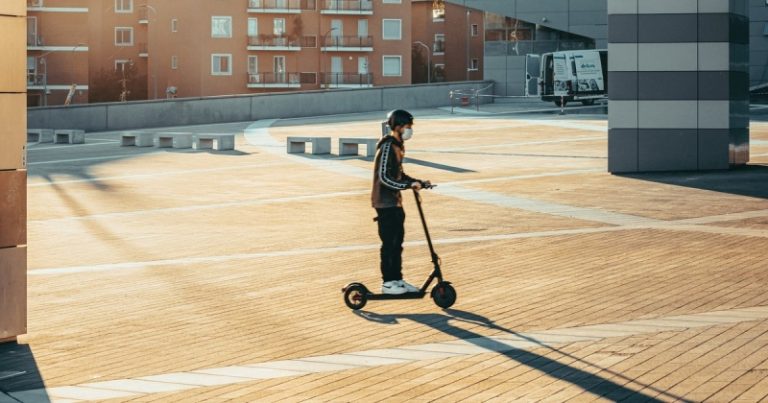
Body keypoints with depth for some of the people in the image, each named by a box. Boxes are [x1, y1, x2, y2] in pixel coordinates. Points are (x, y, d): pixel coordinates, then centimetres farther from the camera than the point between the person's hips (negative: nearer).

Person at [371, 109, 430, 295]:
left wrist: (418, 182, 8)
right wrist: (408, 185, -28)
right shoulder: (387, 147, -18)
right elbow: (384, 177, -24)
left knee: (397, 241, 13)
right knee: (389, 243, -3)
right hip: (385, 202, -9)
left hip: (395, 202, 9)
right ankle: (388, 283, 4)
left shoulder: (398, 146, 12)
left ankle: (397, 279, 20)